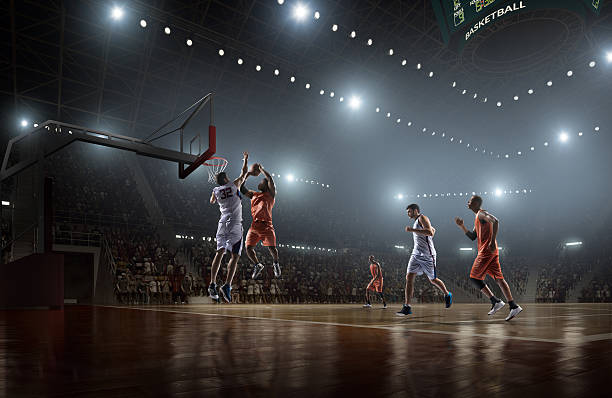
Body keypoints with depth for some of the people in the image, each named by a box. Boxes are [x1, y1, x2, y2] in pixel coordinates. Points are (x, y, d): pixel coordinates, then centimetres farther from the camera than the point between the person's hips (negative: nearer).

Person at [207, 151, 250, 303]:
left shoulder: (216, 190, 12)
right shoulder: (233, 185, 4)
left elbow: (212, 202, 34)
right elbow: (243, 173, 19)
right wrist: (245, 159, 33)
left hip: (223, 223, 4)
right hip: (235, 224, -4)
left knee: (220, 252, 6)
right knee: (234, 255, -7)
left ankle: (212, 284, -3)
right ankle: (227, 285, -19)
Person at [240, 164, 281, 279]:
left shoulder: (270, 194, 6)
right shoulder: (253, 194, 21)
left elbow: (271, 180, -9)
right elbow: (241, 189, 24)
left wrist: (261, 169, 2)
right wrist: (247, 175, 19)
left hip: (266, 226, -5)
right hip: (254, 225, 5)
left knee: (272, 248, -7)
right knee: (248, 248, -4)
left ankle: (275, 263, 24)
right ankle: (257, 265, 20)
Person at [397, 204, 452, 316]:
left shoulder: (422, 218, -8)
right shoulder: (417, 222, 20)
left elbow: (430, 232, -26)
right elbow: (433, 229, 34)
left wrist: (412, 230, -27)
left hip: (427, 255, -8)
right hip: (416, 254, 8)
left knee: (433, 280, 7)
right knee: (409, 277, -8)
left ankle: (447, 295, 36)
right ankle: (407, 307, -11)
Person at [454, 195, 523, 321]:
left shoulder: (482, 213, -6)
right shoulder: (478, 217, 24)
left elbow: (495, 221, -25)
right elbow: (472, 237, 27)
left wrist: (493, 241, -28)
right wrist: (462, 226, 18)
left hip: (487, 250, -9)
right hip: (491, 252, 9)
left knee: (474, 277, -2)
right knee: (498, 278, 6)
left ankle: (495, 301, -3)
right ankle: (514, 307, 2)